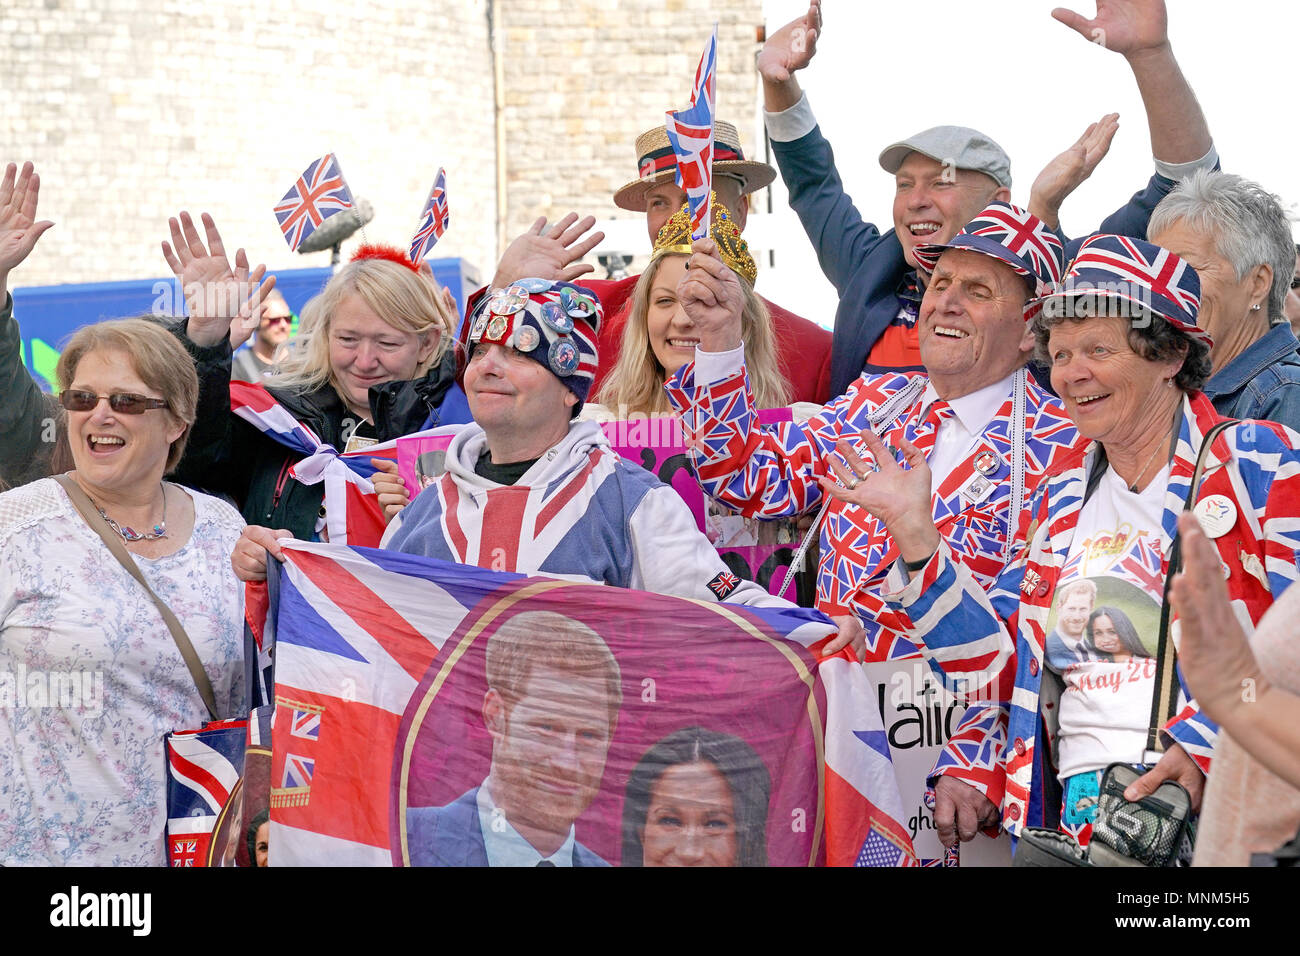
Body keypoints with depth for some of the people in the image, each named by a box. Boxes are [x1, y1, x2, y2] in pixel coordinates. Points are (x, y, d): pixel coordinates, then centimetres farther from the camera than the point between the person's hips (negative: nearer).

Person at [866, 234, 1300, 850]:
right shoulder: (1061, 500, 22)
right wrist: (911, 531, 9)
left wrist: (1207, 745, -19)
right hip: (1077, 802, 4)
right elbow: (997, 665, 17)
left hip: (1214, 797, -4)